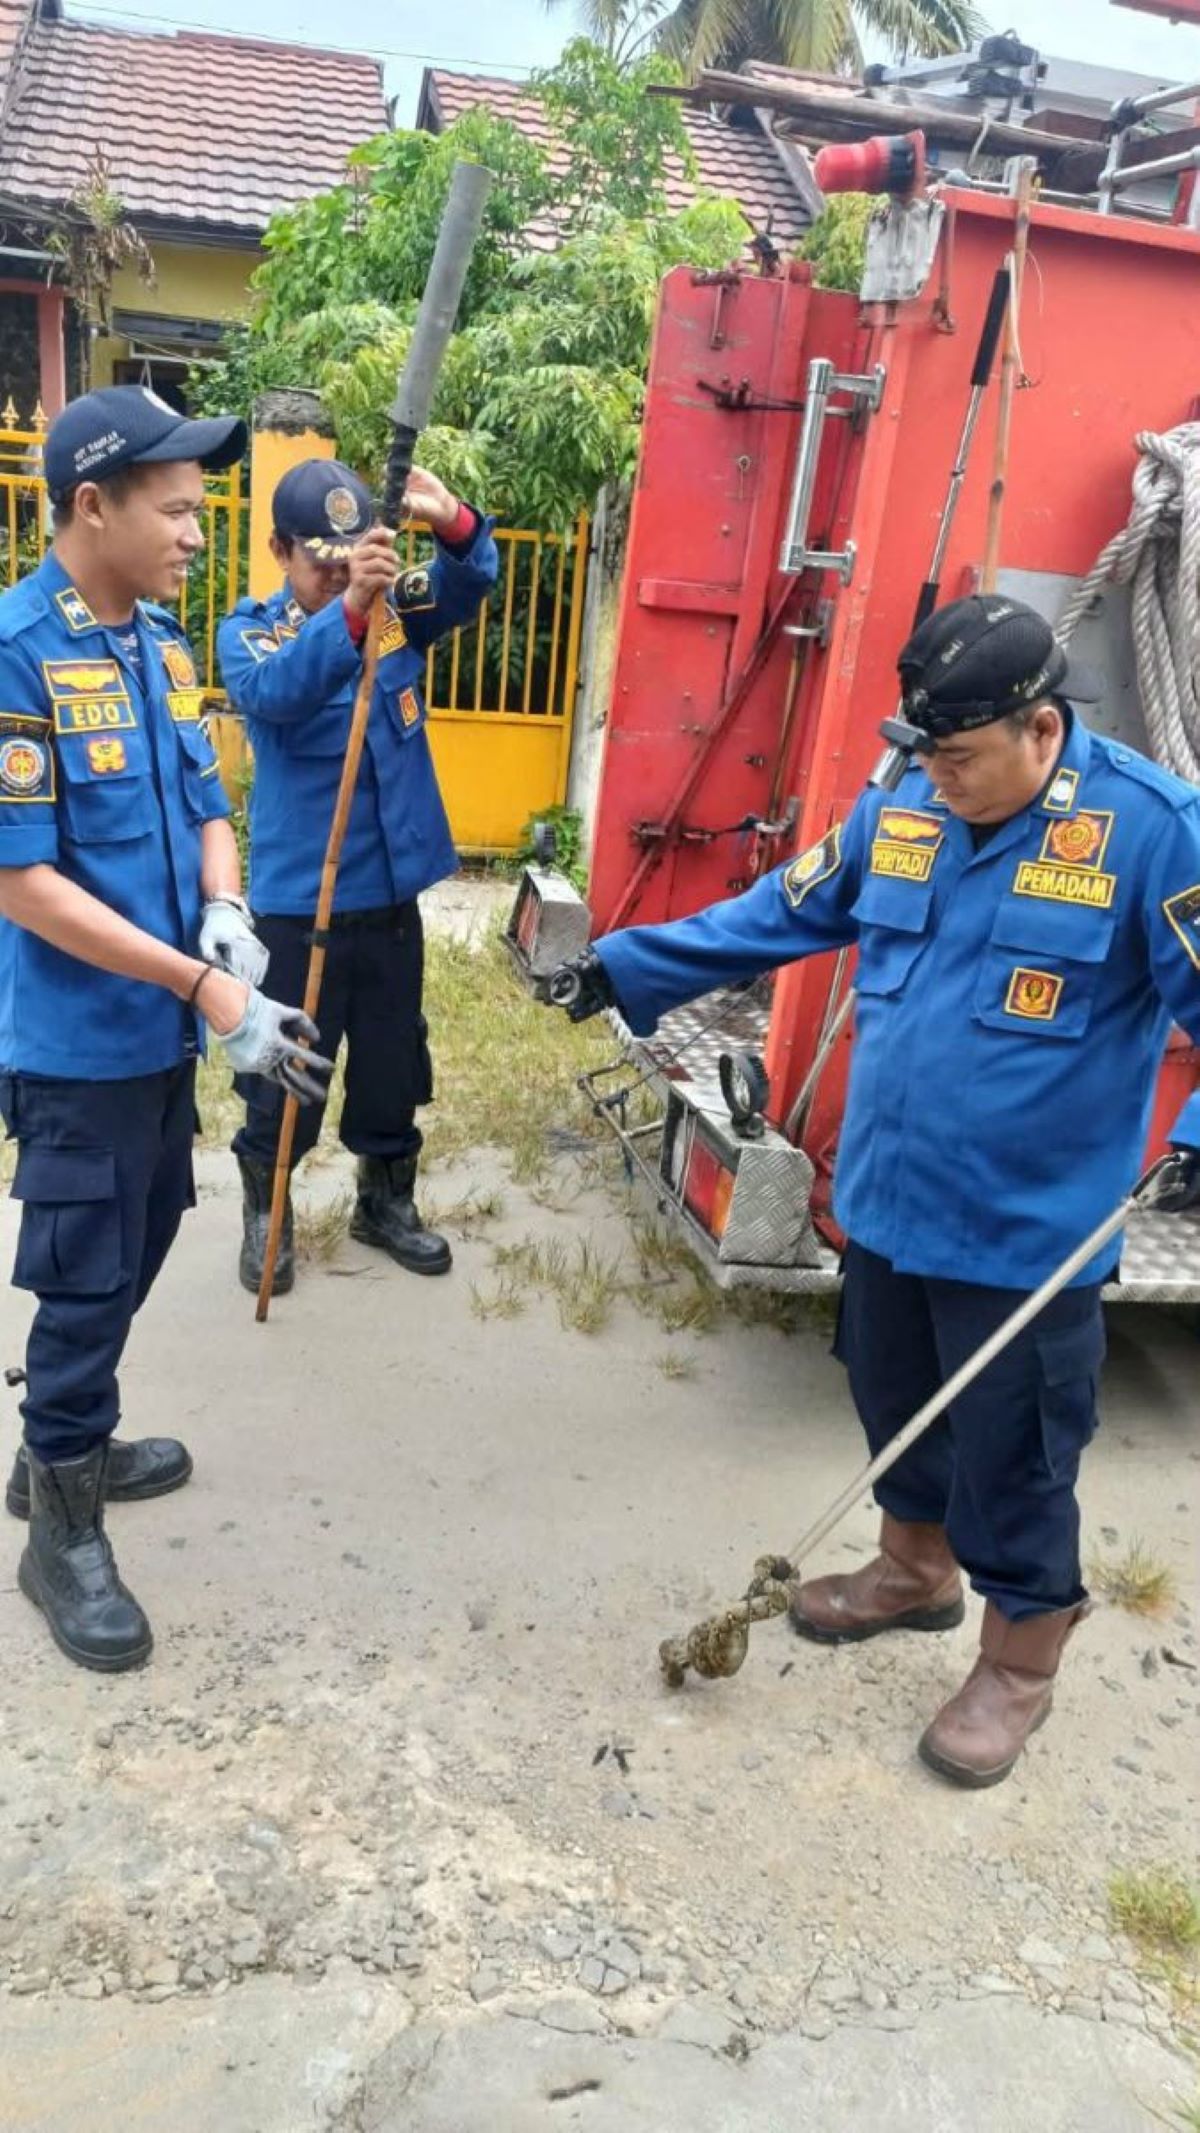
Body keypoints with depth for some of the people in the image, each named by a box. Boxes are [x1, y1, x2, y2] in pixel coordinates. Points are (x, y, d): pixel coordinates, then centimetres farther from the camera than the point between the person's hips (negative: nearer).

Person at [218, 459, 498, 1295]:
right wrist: (350, 608, -46)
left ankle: (387, 1201, 35)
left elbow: (469, 586, -14)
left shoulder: (398, 610, 3)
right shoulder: (249, 630, -7)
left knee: (394, 1062, 16)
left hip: (392, 892, 4)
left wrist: (453, 523, -36)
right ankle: (265, 1210, 28)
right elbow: (276, 692, -29)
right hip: (296, 899, -3)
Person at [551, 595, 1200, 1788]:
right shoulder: (898, 808, 1)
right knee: (894, 1401, 24)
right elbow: (778, 917, 9)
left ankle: (1020, 1660, 34)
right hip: (886, 1195, 6)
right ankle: (915, 1566, 50)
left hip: (1025, 1228, -5)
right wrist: (628, 967, 8)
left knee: (1011, 1453, 10)